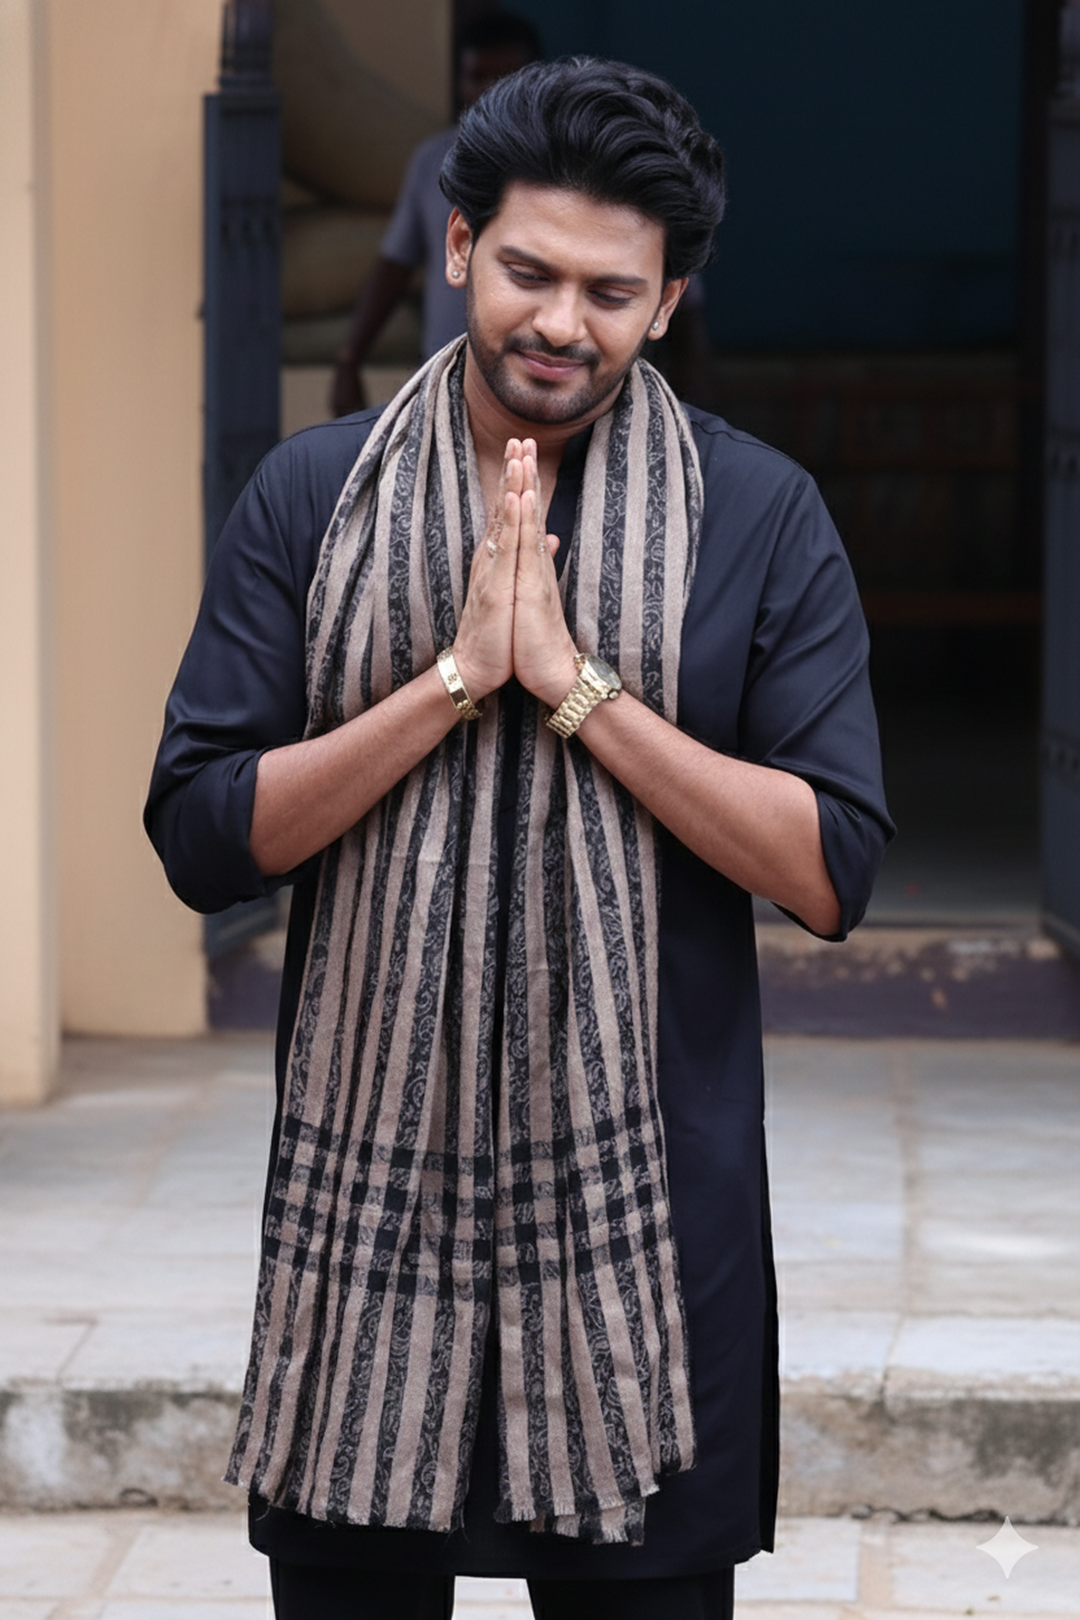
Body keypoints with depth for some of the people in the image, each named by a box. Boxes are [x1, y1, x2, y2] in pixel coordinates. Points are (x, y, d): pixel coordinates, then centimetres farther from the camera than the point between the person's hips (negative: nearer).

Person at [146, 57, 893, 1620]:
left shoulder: (760, 517, -1)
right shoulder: (312, 495, 3)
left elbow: (832, 873, -8)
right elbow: (202, 839, -4)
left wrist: (574, 682, -15)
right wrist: (456, 676, -14)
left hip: (647, 1205, -1)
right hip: (368, 1185, 1)